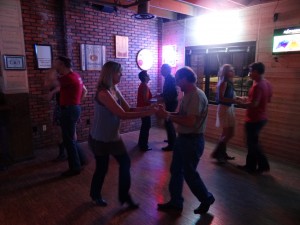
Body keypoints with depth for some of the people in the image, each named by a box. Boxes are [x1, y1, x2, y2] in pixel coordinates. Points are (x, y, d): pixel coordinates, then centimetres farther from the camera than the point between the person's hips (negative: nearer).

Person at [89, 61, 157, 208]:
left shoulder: (114, 89, 2)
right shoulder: (103, 93, -26)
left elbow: (128, 109, 0)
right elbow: (123, 115, -30)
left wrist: (149, 107, -11)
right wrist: (149, 112, -28)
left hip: (113, 136, 8)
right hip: (100, 139, -8)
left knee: (125, 163, 10)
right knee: (102, 168, 10)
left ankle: (124, 196, 28)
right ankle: (95, 195, 38)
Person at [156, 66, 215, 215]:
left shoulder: (196, 96, -22)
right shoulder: (188, 95, 10)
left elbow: (190, 122, -29)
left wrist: (168, 116, -24)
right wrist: (167, 113, -3)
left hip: (192, 140, -9)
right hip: (183, 138, 9)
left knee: (189, 173, 7)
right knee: (176, 170, 15)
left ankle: (206, 199, 32)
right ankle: (175, 202, 30)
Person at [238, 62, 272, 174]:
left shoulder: (257, 85, -22)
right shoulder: (267, 84, 8)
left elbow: (254, 104, -28)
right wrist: (248, 99, 17)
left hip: (254, 119, -9)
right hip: (261, 118, 9)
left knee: (253, 143, 5)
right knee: (252, 142, 17)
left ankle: (263, 165, 17)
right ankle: (250, 165, 24)